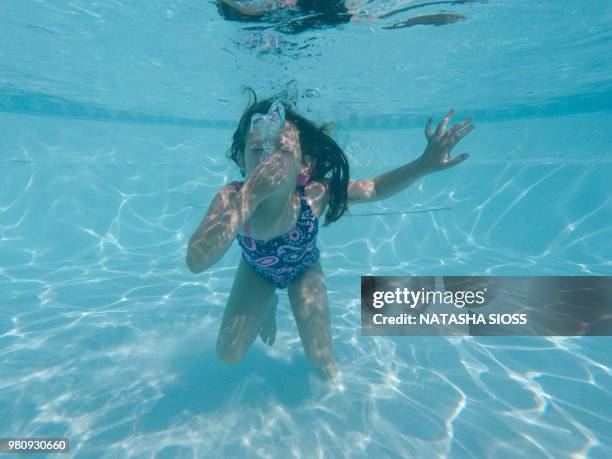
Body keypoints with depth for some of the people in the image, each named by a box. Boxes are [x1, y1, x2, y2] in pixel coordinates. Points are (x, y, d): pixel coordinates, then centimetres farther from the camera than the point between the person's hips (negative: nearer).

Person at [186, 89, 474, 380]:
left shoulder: (315, 194, -37)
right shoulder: (230, 199, -39)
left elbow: (375, 188, -21)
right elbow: (197, 262, -54)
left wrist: (425, 164, -38)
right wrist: (252, 193, -62)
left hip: (303, 268, 0)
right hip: (257, 270, 0)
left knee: (323, 363, -1)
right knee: (228, 356, 3)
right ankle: (268, 306, 31)